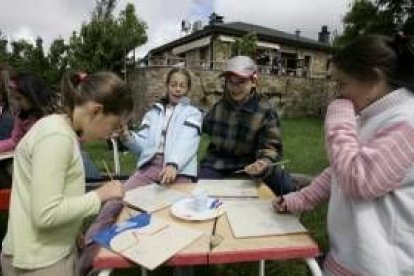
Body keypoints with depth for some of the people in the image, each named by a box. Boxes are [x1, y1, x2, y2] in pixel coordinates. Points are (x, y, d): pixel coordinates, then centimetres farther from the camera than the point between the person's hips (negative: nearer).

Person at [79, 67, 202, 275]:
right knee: (113, 203, -17)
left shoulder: (192, 113, 12)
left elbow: (187, 142, -8)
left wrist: (173, 165, -27)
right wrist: (127, 138, -7)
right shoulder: (153, 112, 22)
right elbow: (142, 146, 15)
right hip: (150, 166, 3)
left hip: (179, 169, -2)